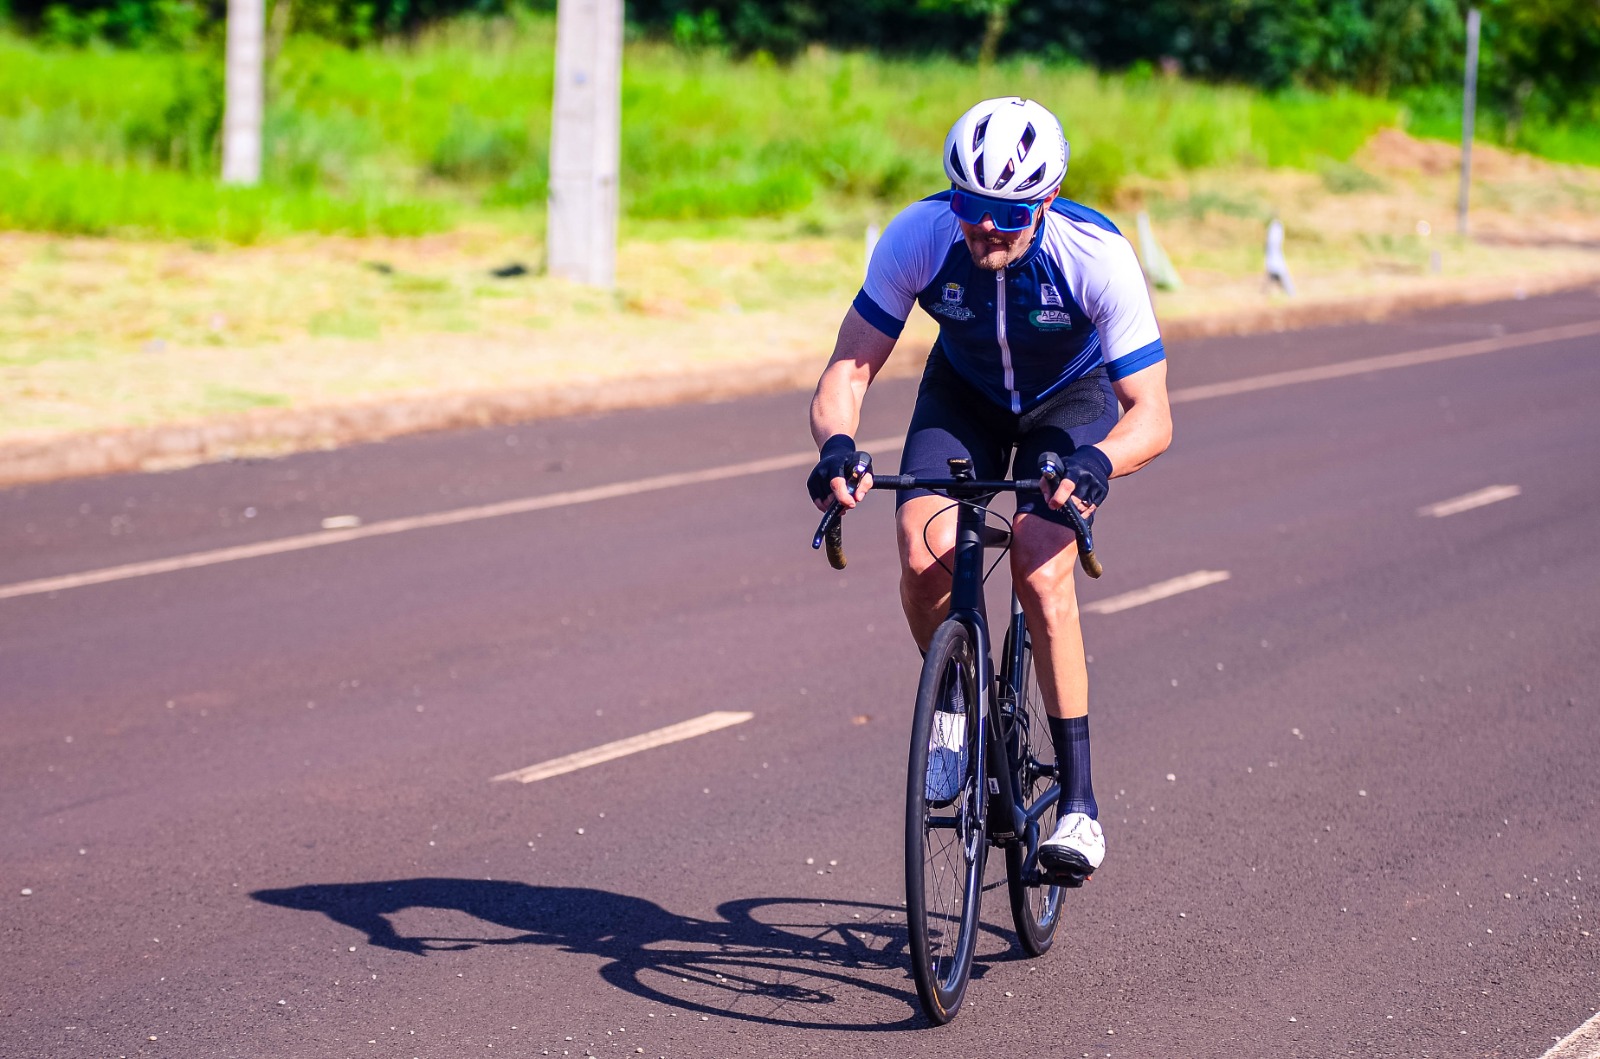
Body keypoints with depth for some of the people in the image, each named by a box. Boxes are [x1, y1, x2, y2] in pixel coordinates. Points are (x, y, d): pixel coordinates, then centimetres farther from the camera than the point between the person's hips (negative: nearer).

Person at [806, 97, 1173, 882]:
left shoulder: (1097, 257, -35)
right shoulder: (918, 237, -30)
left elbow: (1153, 417, -33)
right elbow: (847, 371, -26)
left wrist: (1096, 462, -54)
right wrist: (836, 445, -47)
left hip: (1073, 398, -2)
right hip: (963, 393, 2)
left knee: (1041, 574, -25)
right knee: (926, 556, -24)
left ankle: (1079, 802, -14)